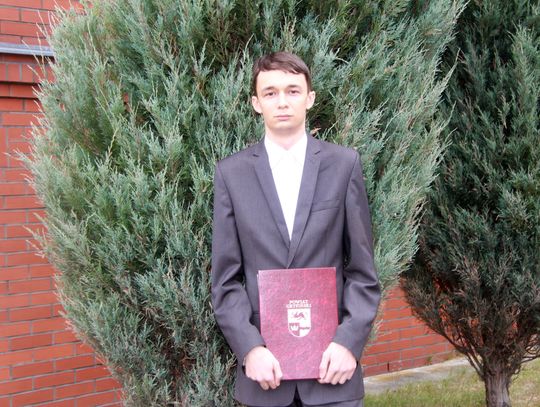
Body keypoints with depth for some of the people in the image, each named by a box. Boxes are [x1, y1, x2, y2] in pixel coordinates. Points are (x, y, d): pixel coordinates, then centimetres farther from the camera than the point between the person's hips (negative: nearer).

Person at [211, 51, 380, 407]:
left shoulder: (344, 164, 1)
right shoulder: (231, 173, 2)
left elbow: (363, 270, 1)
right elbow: (226, 279, 1)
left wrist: (349, 342, -8)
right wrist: (250, 349, -10)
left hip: (331, 359, 0)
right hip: (264, 364, 0)